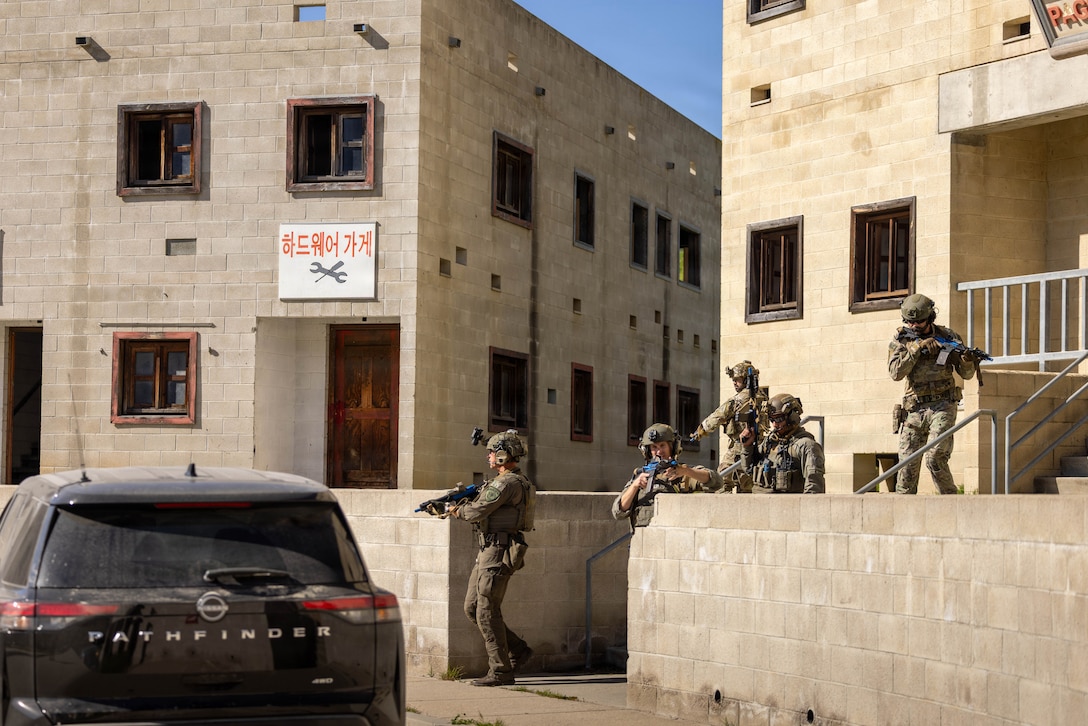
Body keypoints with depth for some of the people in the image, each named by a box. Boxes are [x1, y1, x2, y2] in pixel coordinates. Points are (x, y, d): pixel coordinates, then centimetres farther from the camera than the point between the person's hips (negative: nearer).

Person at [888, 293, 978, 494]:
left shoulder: (947, 336, 2)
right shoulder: (901, 339, 4)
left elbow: (966, 374, 4)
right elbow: (896, 373, -10)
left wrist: (967, 359, -19)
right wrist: (917, 348, -17)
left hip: (942, 405, -2)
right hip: (914, 408, 2)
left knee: (934, 458, -16)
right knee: (907, 464, 2)